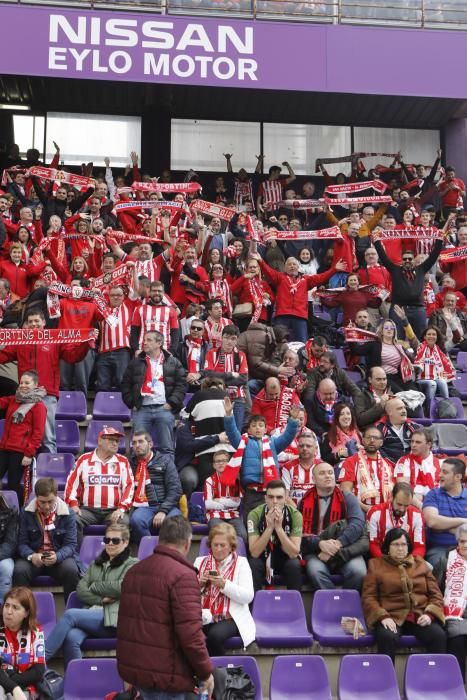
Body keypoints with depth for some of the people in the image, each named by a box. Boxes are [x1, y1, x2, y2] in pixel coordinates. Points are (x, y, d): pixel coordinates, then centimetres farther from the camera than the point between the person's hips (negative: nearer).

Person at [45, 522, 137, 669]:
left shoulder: (132, 564, 11)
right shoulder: (96, 564, 26)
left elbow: (120, 588, -7)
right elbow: (80, 591, 12)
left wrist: (93, 587, 4)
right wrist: (101, 599, -5)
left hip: (111, 618, -4)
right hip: (90, 615, 4)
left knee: (70, 614, -26)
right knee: (71, 638, -31)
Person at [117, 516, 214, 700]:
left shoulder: (134, 570, 9)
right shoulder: (182, 575, -17)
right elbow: (190, 633, -21)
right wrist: (205, 672, -11)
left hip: (131, 666, 8)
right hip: (164, 673, -8)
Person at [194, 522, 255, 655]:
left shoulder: (241, 563, 6)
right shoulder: (200, 561, 16)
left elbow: (248, 597, -6)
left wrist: (224, 584, -16)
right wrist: (199, 584, -7)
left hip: (231, 618, -2)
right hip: (204, 618, 2)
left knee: (215, 635, -33)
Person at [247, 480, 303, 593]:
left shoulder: (295, 515, -20)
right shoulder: (255, 514, -20)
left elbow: (294, 553, -25)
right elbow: (254, 552, -25)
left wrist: (278, 527, -37)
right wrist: (270, 527, -36)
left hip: (285, 558, 0)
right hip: (262, 557, 0)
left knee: (294, 565, -29)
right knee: (253, 564, -30)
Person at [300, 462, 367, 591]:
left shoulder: (347, 498, 9)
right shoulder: (305, 501, 9)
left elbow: (357, 523, -8)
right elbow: (301, 531, -1)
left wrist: (338, 544, -23)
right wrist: (320, 543, -21)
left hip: (345, 550, 1)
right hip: (316, 551, 0)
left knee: (358, 570, -30)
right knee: (315, 570, -34)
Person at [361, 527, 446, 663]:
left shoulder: (420, 564, 18)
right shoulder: (376, 565, 11)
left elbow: (435, 593, 16)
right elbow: (368, 597, 4)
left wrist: (429, 614, -4)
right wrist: (383, 617, -13)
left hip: (420, 616, 2)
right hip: (392, 617, -2)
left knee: (439, 635, -28)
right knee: (387, 637, -35)